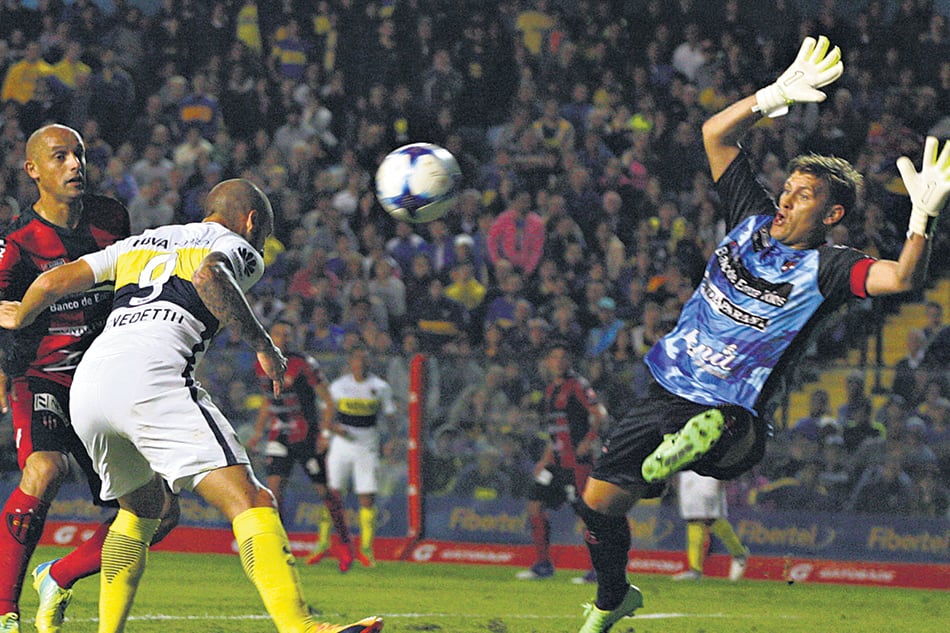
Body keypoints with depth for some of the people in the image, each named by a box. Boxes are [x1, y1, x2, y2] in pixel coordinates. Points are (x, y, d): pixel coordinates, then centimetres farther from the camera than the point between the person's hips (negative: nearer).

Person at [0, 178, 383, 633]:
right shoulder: (237, 247, 16)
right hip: (151, 375, -7)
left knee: (142, 506, 30)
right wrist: (263, 344, -2)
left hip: (85, 388, 7)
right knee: (251, 502, -13)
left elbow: (54, 282, 26)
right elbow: (209, 277, -9)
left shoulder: (138, 244, 33)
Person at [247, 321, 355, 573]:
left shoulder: (304, 366, -13)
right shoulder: (262, 367, 3)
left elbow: (329, 401, -9)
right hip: (279, 436, 4)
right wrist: (258, 431, 14)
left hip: (307, 436, -4)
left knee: (325, 491, 4)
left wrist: (325, 432, -17)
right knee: (274, 486, -13)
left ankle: (345, 543, 19)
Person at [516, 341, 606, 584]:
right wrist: (545, 461, 23)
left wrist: (589, 441, -27)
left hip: (577, 460, -9)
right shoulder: (551, 389, 18)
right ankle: (542, 564, 14)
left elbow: (600, 415, -16)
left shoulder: (577, 385, -7)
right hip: (557, 460, 9)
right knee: (535, 504, 6)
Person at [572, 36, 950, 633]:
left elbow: (902, 277, -26)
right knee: (599, 501, 8)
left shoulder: (826, 268, -9)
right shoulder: (754, 218, 7)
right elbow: (716, 133, 8)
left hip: (734, 411, -5)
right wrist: (776, 96, -5)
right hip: (665, 396, 5)